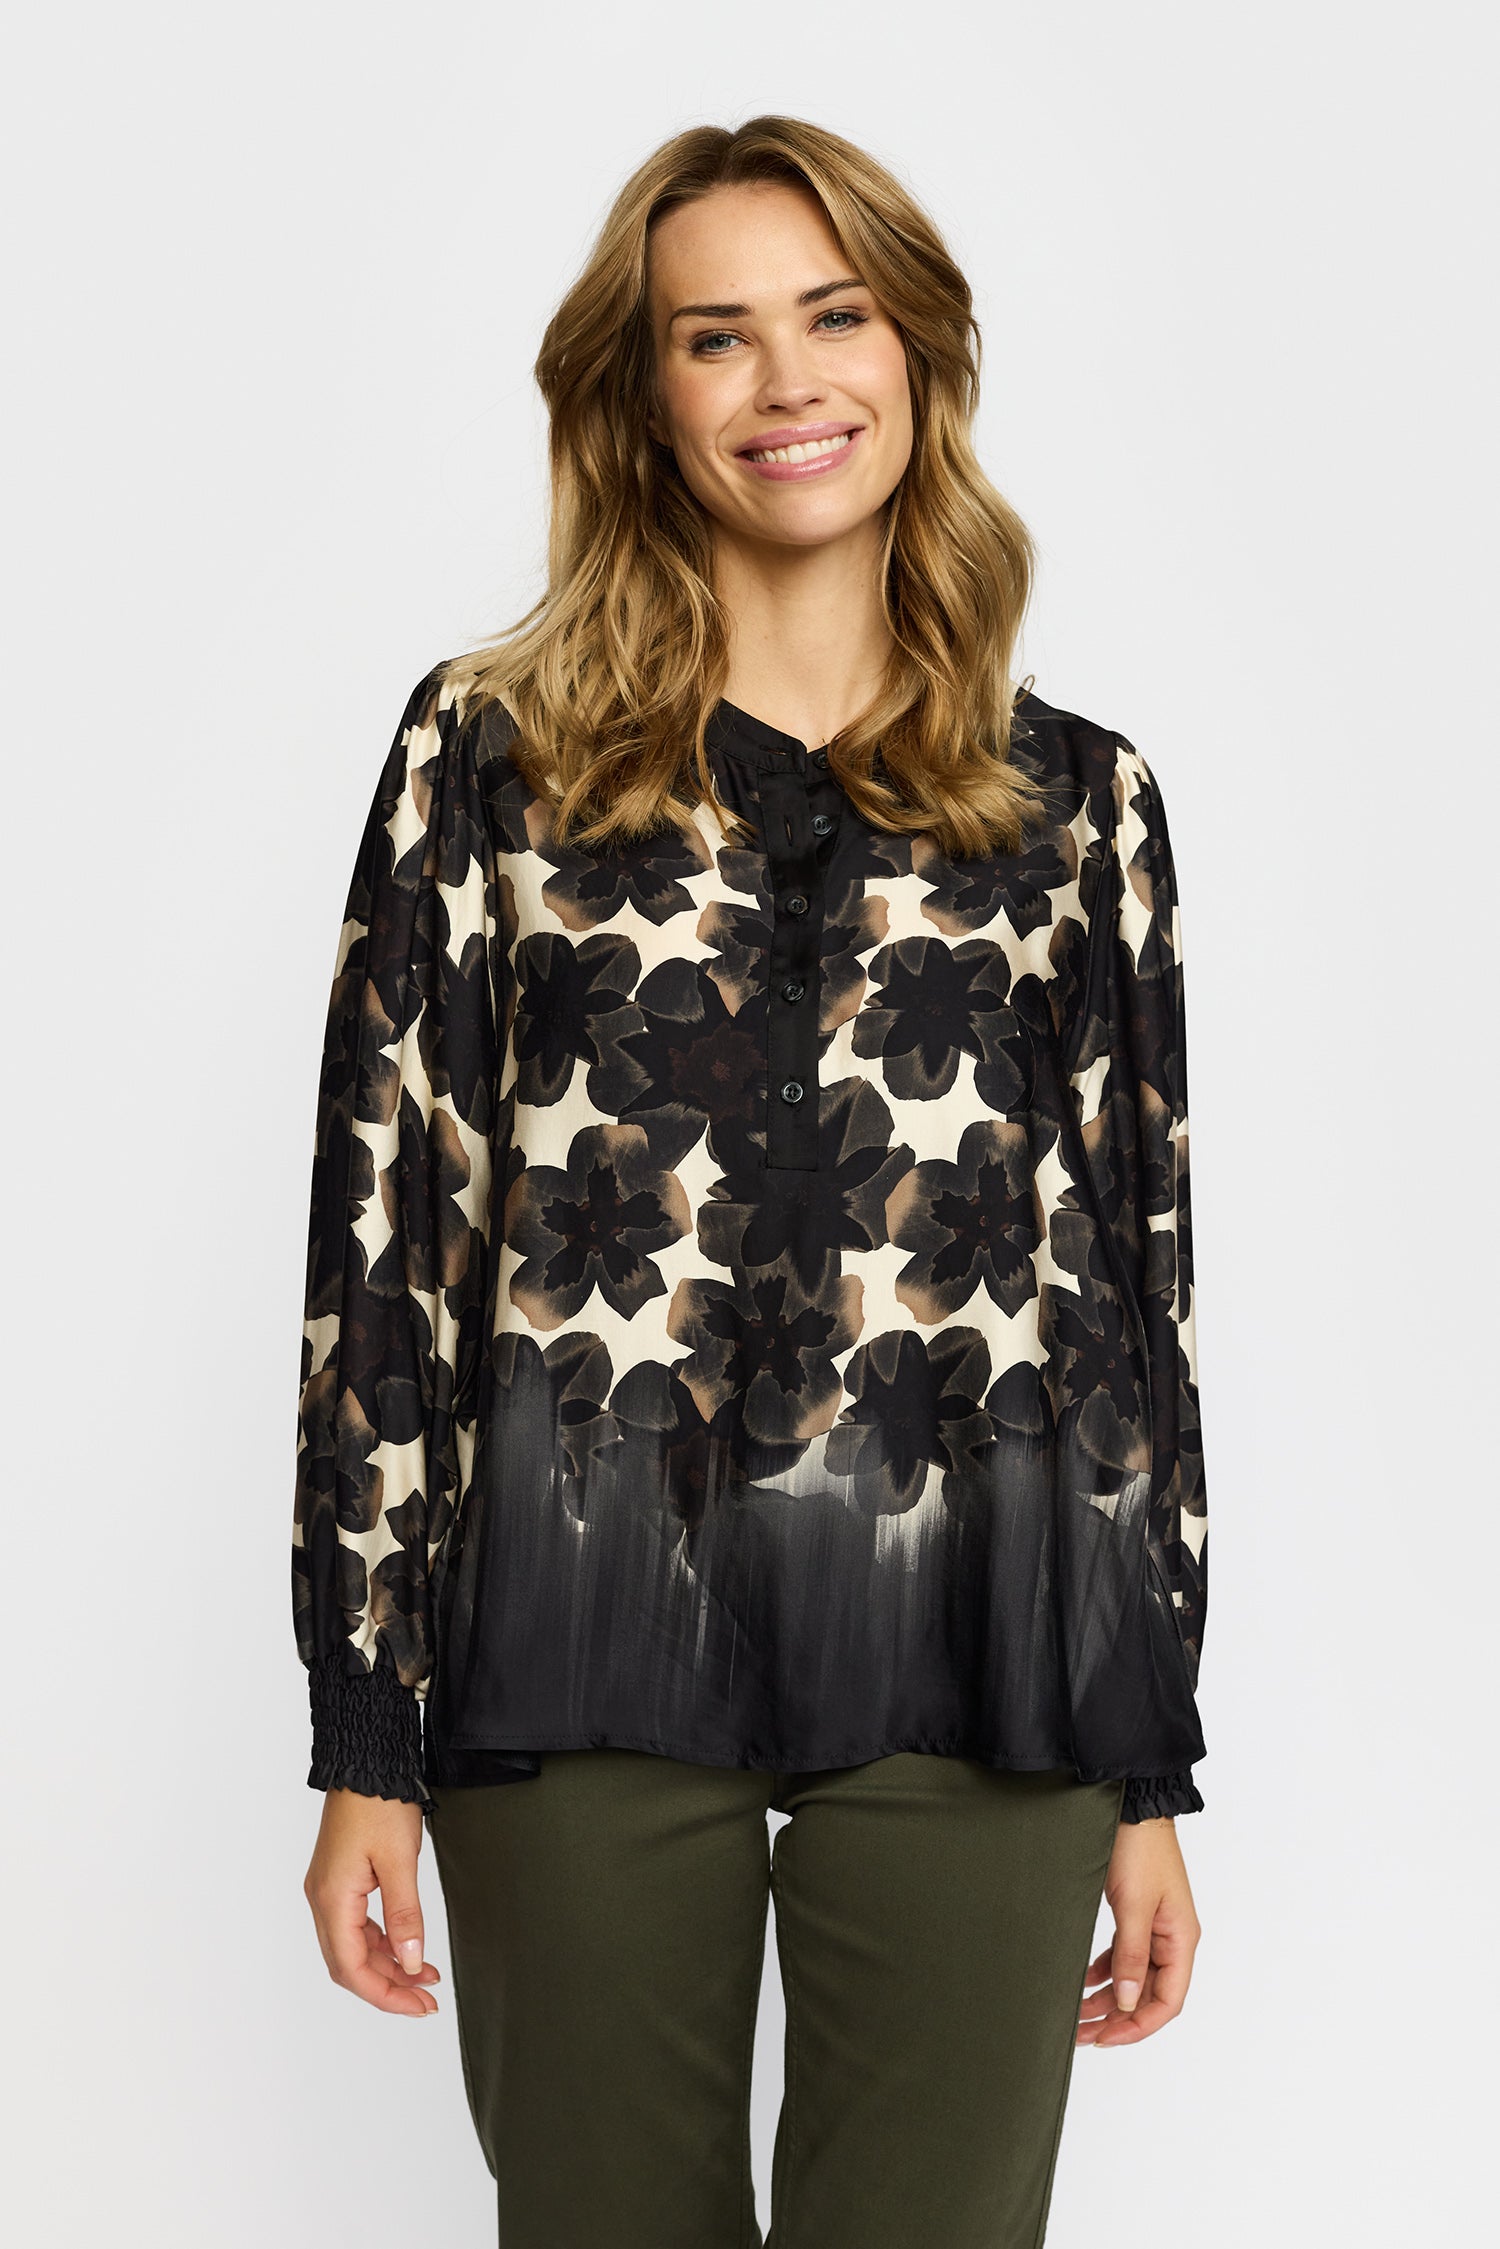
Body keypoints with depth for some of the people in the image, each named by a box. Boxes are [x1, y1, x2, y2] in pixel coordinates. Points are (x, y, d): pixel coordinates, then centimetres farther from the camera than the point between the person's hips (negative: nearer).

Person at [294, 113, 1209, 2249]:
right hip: (587, 1659, -1)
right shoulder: (493, 750, 4)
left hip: (972, 1673, 1)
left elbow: (1139, 1273, 9)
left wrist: (1151, 1770, 7)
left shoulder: (1075, 797, 9)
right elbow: (385, 1230, 2)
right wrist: (367, 1743, -2)